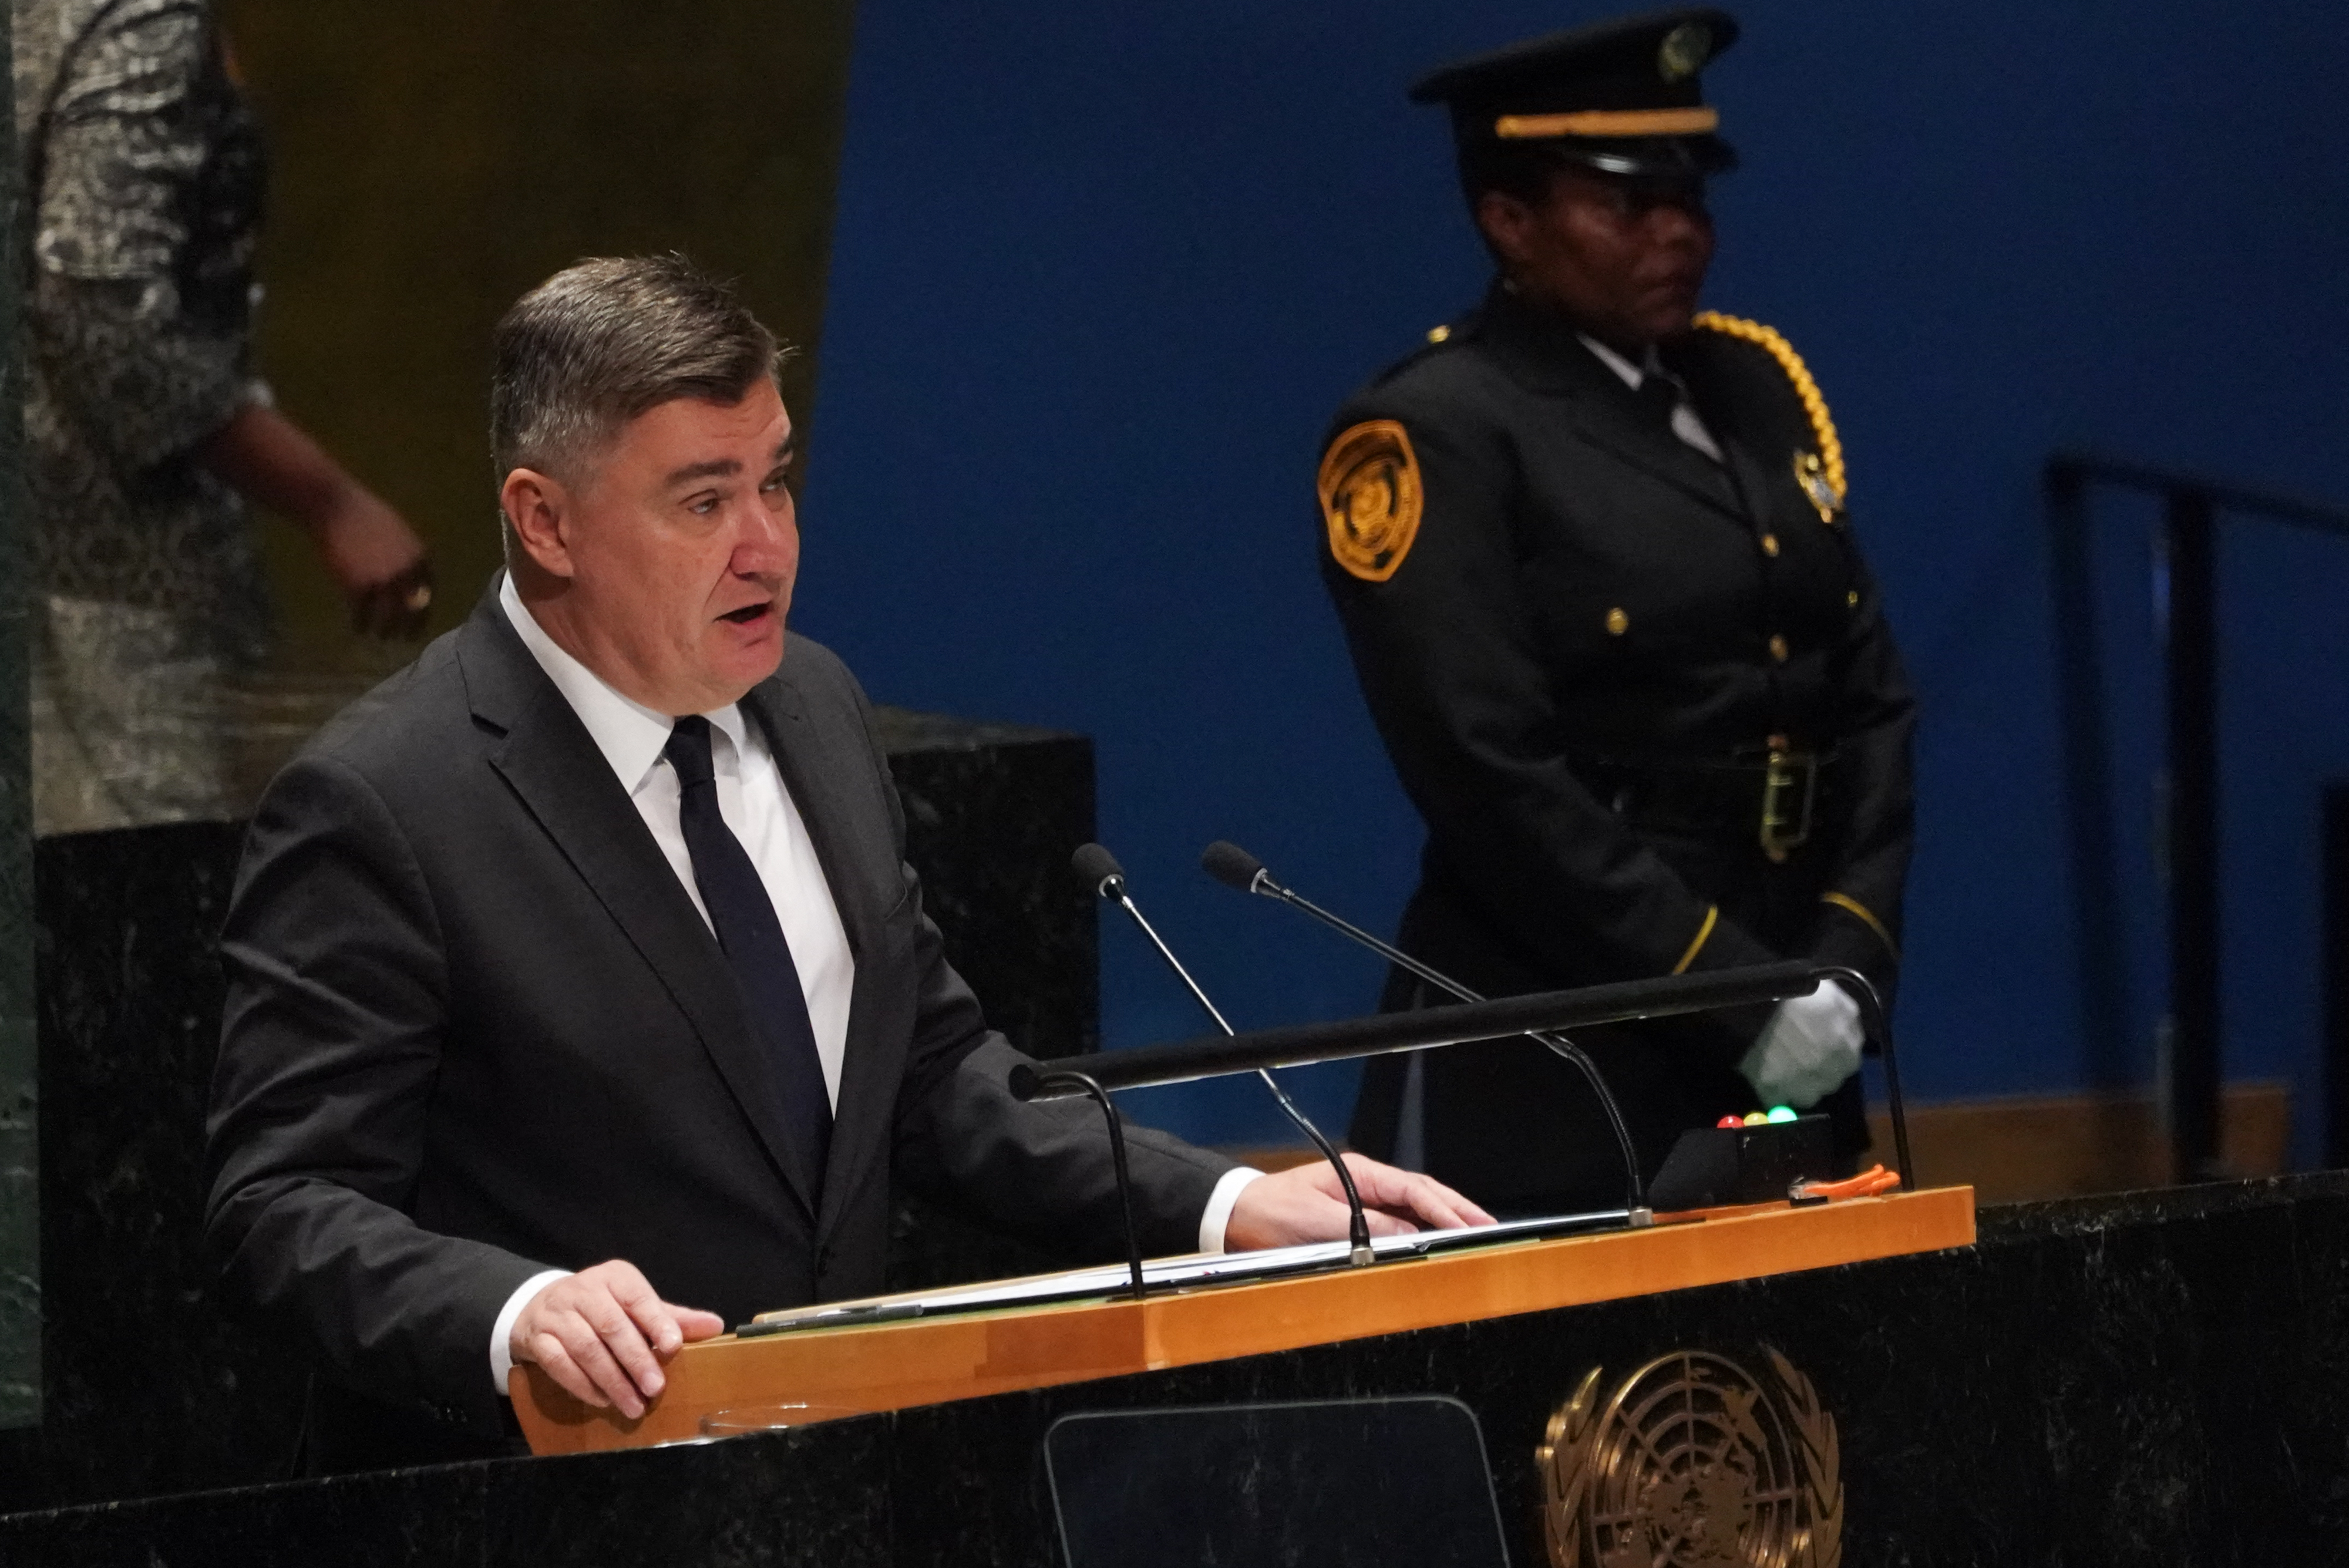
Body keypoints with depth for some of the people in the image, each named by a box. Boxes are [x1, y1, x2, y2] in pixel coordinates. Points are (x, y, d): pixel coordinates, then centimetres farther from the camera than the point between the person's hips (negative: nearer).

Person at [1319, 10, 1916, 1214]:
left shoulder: (1755, 392, 13)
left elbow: (1871, 702, 13)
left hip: (1786, 1062, 6)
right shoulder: (1432, 439, -8)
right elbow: (1492, 777, -16)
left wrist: (1851, 962, -2)